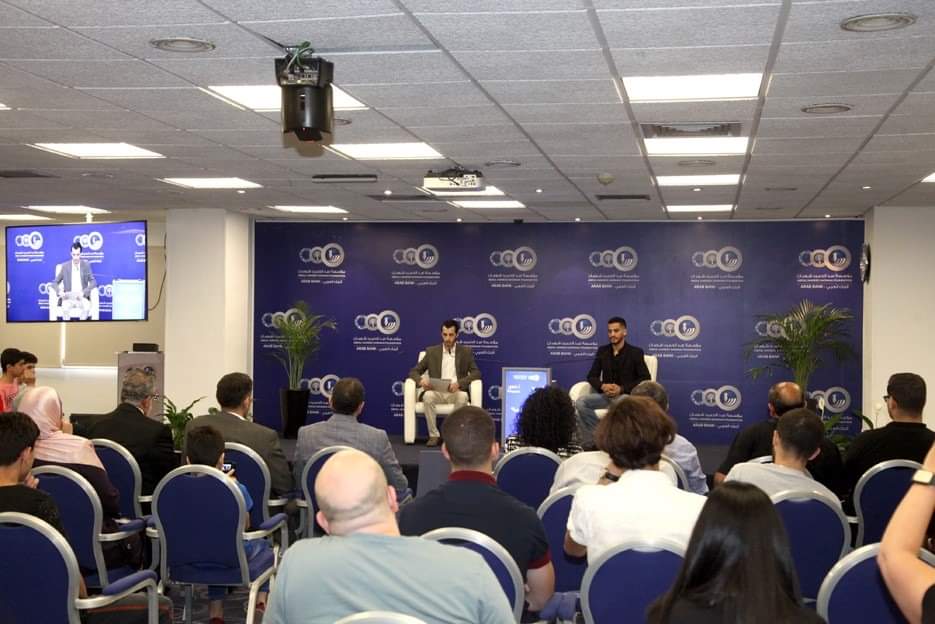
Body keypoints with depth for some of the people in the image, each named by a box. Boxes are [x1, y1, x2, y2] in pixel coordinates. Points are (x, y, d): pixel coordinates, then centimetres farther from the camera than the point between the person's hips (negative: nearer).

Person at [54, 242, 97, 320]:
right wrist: (59, 291, -13)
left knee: (86, 308, -34)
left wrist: (84, 292, -17)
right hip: (68, 297, 0)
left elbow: (93, 282, 0)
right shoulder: (65, 266, 4)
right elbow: (55, 283, 9)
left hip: (82, 297, 0)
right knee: (65, 308, -35)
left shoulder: (86, 265, 4)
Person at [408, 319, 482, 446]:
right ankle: (433, 435, -22)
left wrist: (459, 383, -20)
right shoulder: (432, 351, 10)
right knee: (427, 396, -34)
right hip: (436, 392, 1)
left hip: (455, 392, -1)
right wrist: (421, 380, -17)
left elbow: (476, 373, -1)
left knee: (463, 396, -36)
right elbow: (414, 371, 8)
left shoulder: (466, 352, 9)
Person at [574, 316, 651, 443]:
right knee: (580, 403, -25)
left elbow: (645, 378, -4)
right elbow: (591, 376, 12)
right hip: (605, 394, 4)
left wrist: (622, 389, -17)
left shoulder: (635, 352, 2)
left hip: (626, 395, -4)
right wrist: (602, 386, -13)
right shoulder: (602, 351, 14)